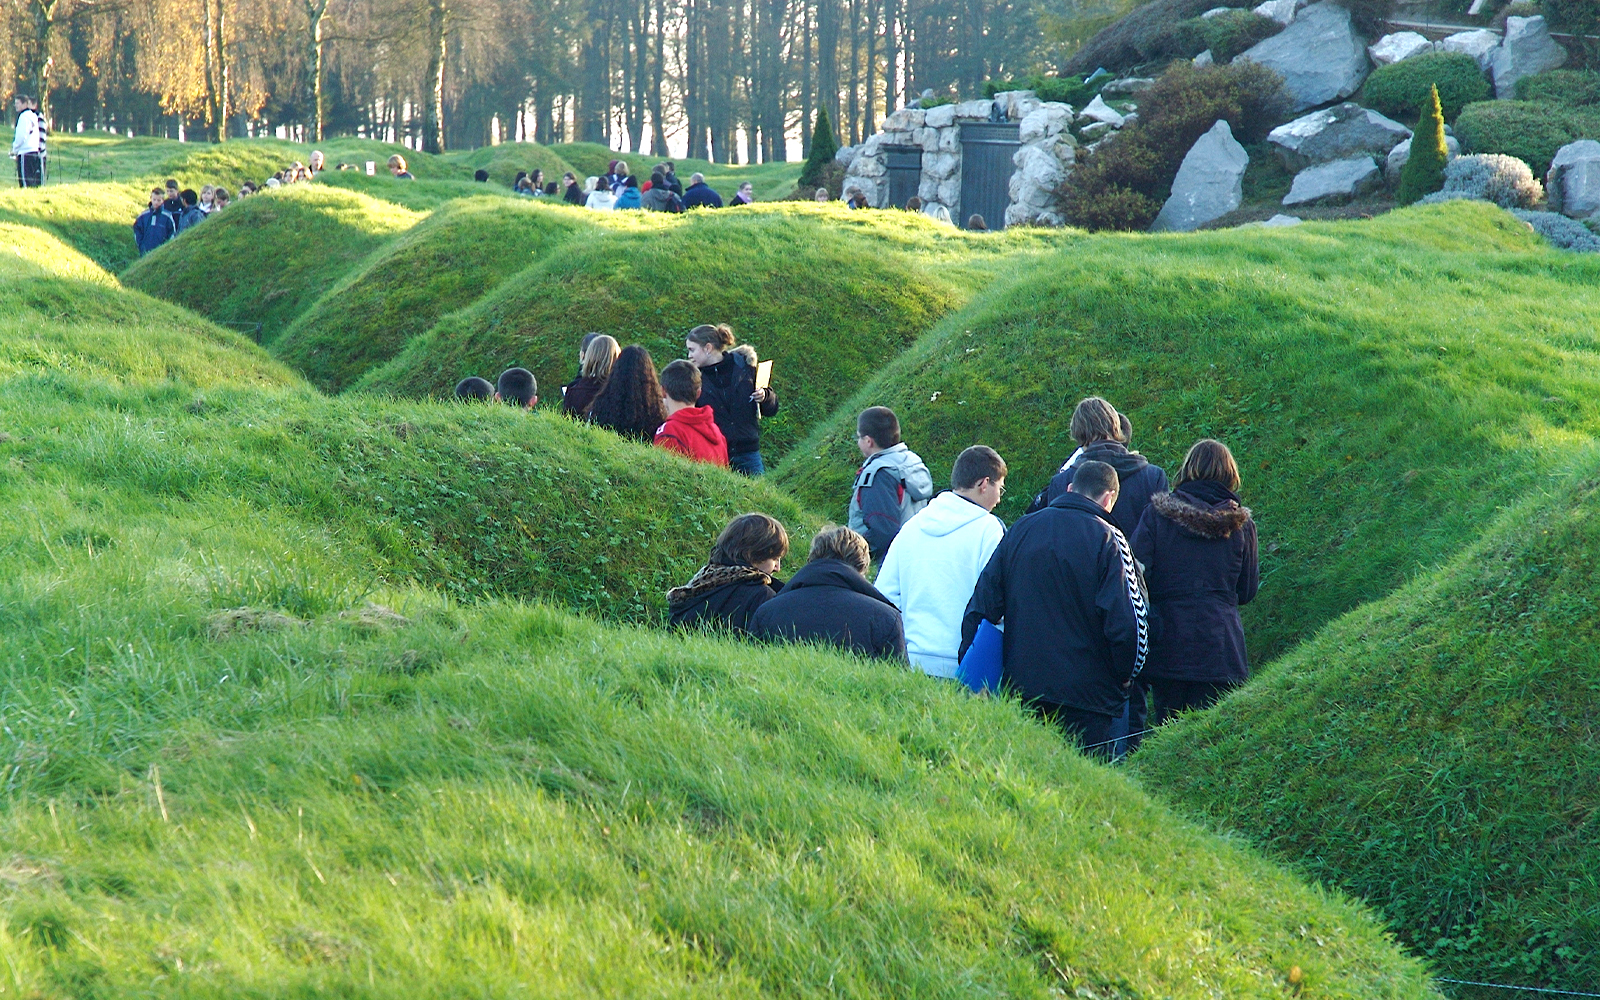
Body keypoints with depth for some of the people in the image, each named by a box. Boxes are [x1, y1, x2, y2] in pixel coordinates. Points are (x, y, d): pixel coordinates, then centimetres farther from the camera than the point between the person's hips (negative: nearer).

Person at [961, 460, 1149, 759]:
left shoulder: (1020, 530, 8)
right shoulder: (1108, 540, -7)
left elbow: (981, 607, 8)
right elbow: (1128, 622, -12)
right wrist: (1124, 675, 5)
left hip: (1020, 686, 5)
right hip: (1084, 690, -5)